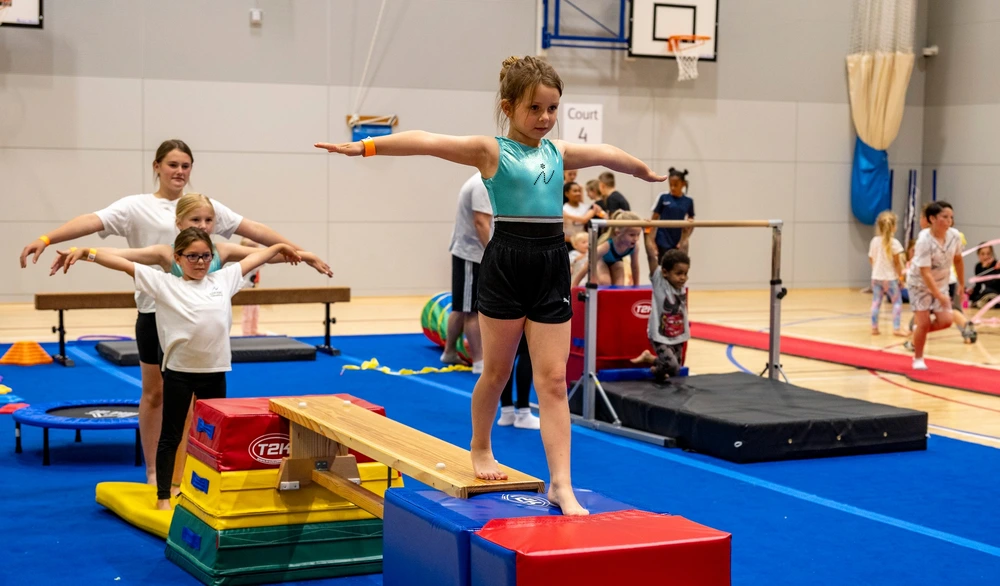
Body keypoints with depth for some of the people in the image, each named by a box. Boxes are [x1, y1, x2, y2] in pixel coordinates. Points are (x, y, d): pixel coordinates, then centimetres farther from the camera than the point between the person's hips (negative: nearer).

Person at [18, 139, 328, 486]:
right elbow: (92, 222, -15)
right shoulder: (137, 206, -2)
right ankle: (153, 472, 19)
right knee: (154, 392, 7)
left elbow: (255, 230, 9)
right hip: (156, 310, -3)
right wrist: (45, 239, -29)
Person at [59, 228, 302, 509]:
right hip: (179, 372, -4)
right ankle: (163, 496, 13)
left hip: (215, 371, 4)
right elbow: (124, 264, -10)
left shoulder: (222, 280, 7)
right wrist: (86, 252, -18)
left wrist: (279, 246, 30)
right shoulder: (165, 284, -4)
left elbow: (251, 259, 21)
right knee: (170, 436, 6)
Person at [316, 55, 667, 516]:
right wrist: (365, 147, -26)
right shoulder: (491, 150, -3)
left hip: (552, 266, 4)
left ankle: (560, 484, -2)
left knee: (553, 379, 0)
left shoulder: (559, 152, 13)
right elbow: (428, 142, -16)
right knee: (497, 370, 11)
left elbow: (606, 154, 31)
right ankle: (480, 447, 37)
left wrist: (644, 171, 46)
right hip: (506, 262, -4)